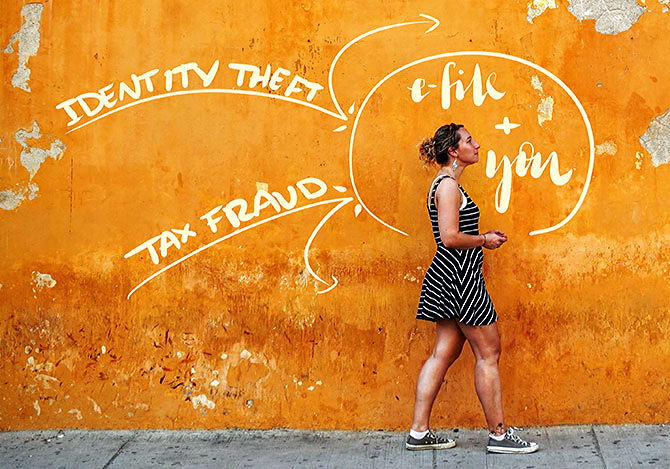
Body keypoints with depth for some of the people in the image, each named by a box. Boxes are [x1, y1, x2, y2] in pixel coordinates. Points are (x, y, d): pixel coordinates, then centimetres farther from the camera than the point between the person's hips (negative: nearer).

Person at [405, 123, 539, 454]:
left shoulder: (445, 184, 19)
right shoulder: (448, 185, -14)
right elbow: (450, 238, -23)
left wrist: (482, 238, 12)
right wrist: (485, 240, -9)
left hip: (447, 276, 10)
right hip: (459, 277, -10)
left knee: (443, 354, 9)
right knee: (488, 353, -3)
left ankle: (419, 432, 10)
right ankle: (499, 434, 4)